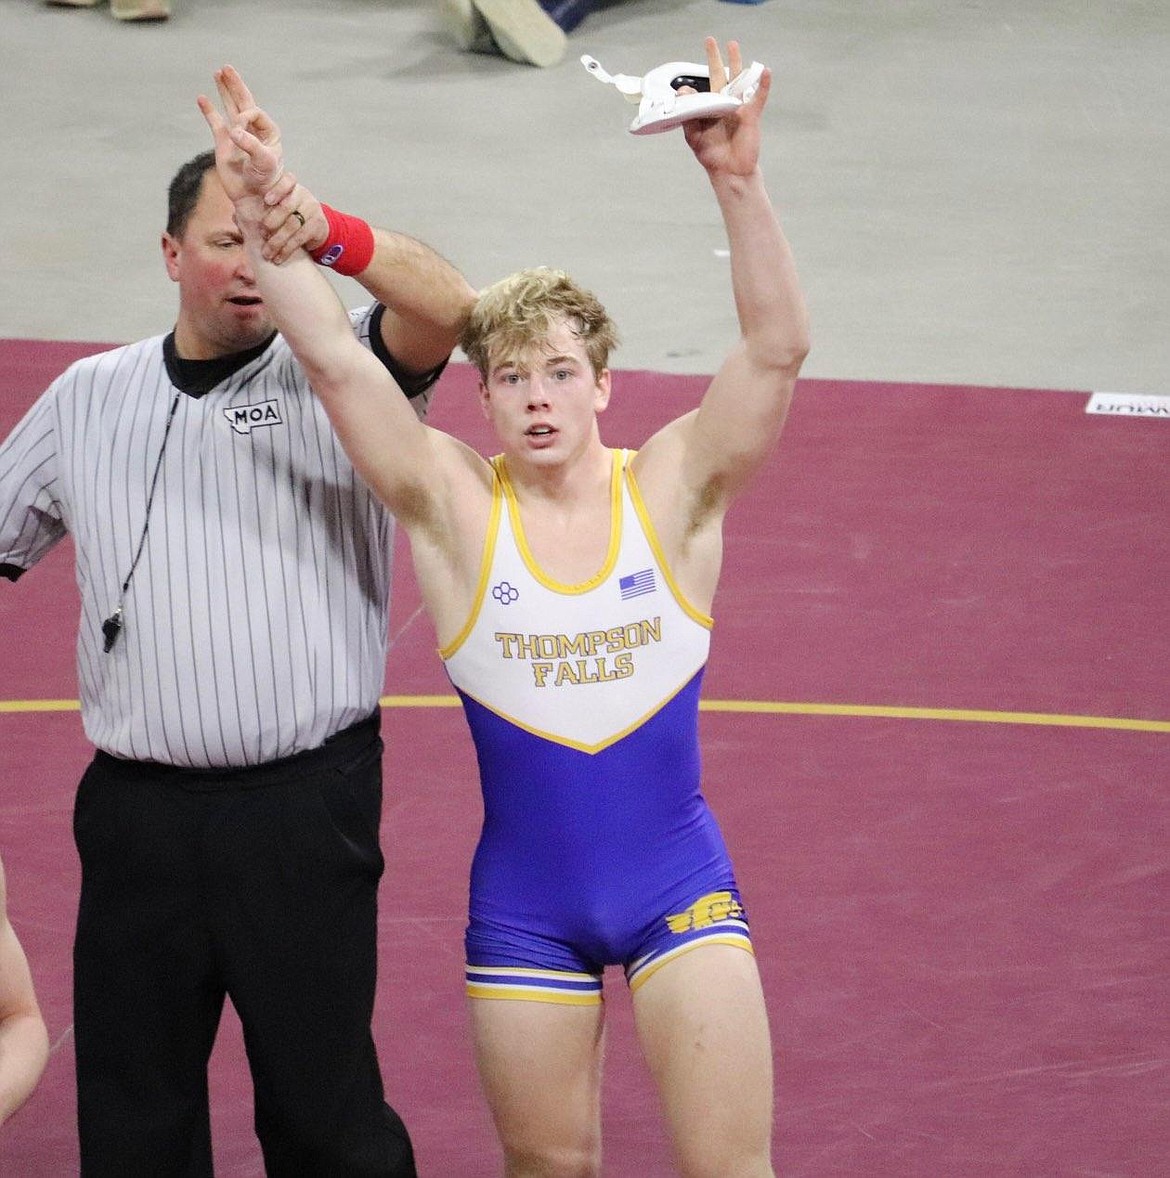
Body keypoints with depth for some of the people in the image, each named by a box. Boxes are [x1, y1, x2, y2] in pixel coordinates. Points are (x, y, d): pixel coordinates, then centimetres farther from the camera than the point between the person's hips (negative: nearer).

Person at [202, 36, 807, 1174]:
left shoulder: (672, 489, -6)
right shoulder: (455, 505, -6)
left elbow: (775, 350, -19)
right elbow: (336, 362, -16)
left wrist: (737, 184, -32)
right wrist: (261, 216, -29)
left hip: (678, 883, -1)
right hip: (524, 900, 1)